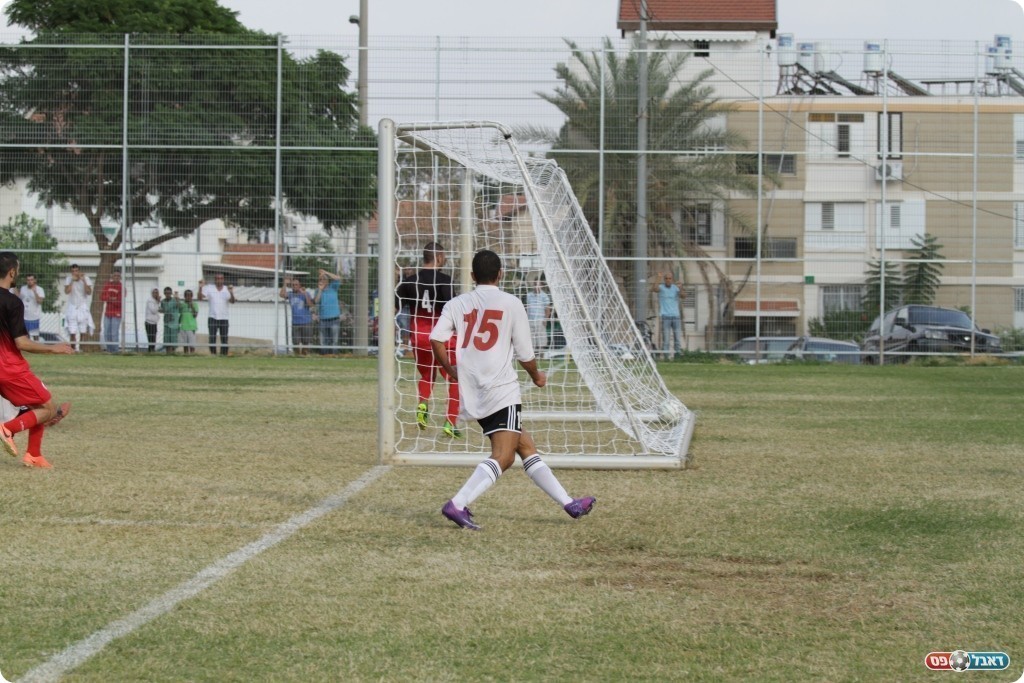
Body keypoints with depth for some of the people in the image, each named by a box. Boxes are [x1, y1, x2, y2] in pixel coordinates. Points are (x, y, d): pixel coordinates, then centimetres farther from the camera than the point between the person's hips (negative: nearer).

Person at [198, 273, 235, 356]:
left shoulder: (227, 289, 4)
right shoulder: (209, 288, 5)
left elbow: (232, 301, -10)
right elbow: (200, 298, -3)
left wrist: (231, 293, -29)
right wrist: (200, 288, -18)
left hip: (224, 318, 1)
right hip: (213, 318, -1)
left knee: (224, 338, 1)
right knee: (212, 337, -6)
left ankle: (224, 354, 6)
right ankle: (212, 353, -1)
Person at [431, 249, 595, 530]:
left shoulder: (456, 304, 9)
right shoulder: (511, 304, 0)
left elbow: (436, 339, -4)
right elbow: (525, 354, 0)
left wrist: (450, 370, 14)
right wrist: (537, 377, 20)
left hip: (473, 396, 6)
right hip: (502, 392, -6)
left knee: (527, 447, 14)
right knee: (502, 457, -13)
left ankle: (569, 504, 20)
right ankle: (457, 505, -29)